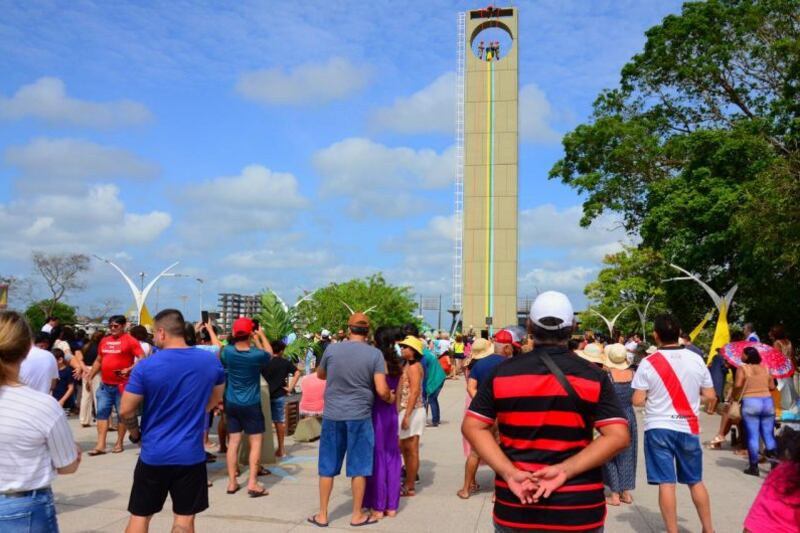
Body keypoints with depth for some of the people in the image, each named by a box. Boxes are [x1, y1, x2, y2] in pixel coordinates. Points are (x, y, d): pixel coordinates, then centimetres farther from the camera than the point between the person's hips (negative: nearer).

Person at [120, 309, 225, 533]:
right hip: (191, 454, 2)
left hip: (153, 454, -1)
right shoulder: (211, 361, -3)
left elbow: (125, 411, -8)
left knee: (140, 515, 15)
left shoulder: (146, 366, -13)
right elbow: (215, 399, 13)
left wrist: (134, 430, 11)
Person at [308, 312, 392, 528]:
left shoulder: (331, 349, -2)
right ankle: (357, 515, 20)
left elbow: (320, 375, 15)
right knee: (358, 467, 10)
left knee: (327, 466, 12)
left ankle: (322, 515, 21)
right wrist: (390, 398, 9)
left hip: (332, 415, 2)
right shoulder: (375, 354, -7)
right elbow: (382, 390, -12)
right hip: (360, 416, -1)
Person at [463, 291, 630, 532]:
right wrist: (565, 471, -16)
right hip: (578, 508, 0)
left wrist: (510, 473, -13)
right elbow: (618, 437, -12)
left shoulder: (502, 372, -2)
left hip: (514, 506, 1)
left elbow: (472, 427, -6)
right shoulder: (593, 376, -4)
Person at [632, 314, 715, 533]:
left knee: (666, 483, 1)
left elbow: (638, 401, -11)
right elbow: (710, 395, 4)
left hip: (659, 428, -3)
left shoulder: (648, 363, -10)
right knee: (696, 481, 18)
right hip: (688, 428, 3)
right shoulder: (696, 360, -2)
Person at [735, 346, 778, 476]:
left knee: (752, 436, 1)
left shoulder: (742, 368, -4)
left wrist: (734, 396, 2)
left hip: (750, 403, -4)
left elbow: (737, 385, -15)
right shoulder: (765, 368, 9)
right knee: (768, 435, 12)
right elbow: (772, 387, 9)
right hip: (768, 402, 4)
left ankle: (754, 467, 5)